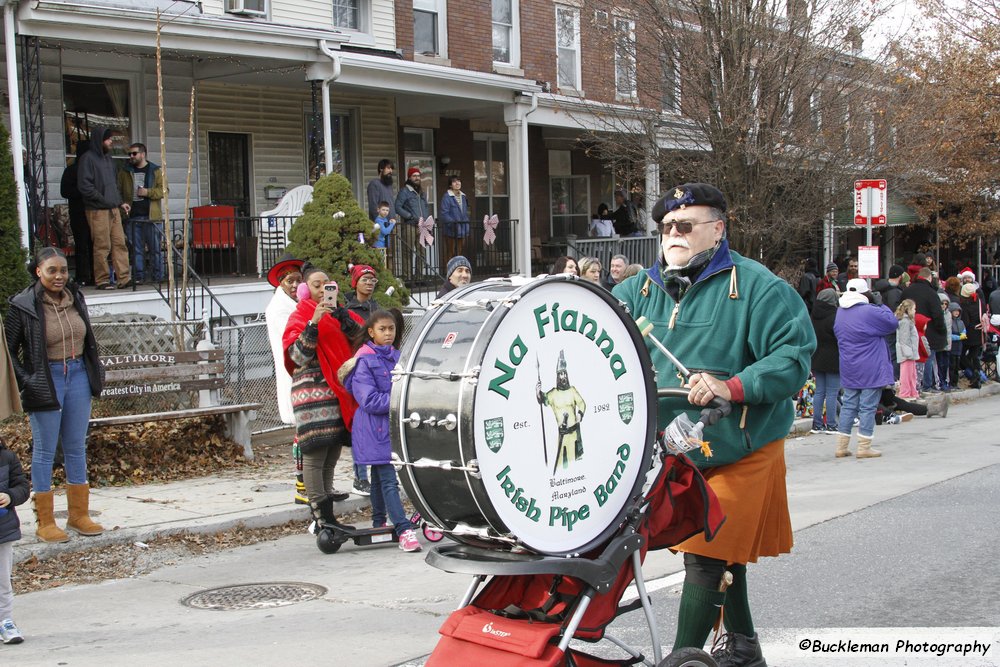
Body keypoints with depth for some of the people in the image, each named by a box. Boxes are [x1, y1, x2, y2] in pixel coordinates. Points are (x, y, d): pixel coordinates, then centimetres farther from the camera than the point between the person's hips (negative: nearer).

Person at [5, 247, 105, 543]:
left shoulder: (75, 299, 4)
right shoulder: (23, 306, -12)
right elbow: (8, 349, -8)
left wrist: (96, 373, 12)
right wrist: (25, 383, -12)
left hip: (78, 375, 5)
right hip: (46, 382, -5)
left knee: (77, 448, 12)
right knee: (45, 451, 3)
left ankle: (79, 515, 23)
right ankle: (45, 523, 11)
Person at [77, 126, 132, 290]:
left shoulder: (108, 158, 19)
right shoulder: (88, 158, -6)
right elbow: (84, 186, -13)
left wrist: (120, 202, 15)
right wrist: (103, 200, -14)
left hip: (113, 209, 7)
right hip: (97, 210, -7)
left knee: (120, 243, 2)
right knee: (102, 246, -6)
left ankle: (124, 278, 2)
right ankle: (102, 281, 1)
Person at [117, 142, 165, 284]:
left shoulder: (156, 171, 7)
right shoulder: (124, 172, 14)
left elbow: (163, 190, 0)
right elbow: (118, 192, 14)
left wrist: (148, 192, -13)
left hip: (152, 216, -2)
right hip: (132, 217, 2)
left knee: (155, 248, 0)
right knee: (136, 248, 2)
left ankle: (157, 276, 4)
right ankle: (138, 276, 5)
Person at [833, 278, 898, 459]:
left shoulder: (840, 313, 8)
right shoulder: (870, 312, -16)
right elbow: (892, 323, -7)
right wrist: (881, 306, 6)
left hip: (849, 370, 7)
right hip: (870, 370, -7)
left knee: (848, 405, 11)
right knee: (868, 407, -1)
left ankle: (841, 446, 11)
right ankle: (864, 447, 0)